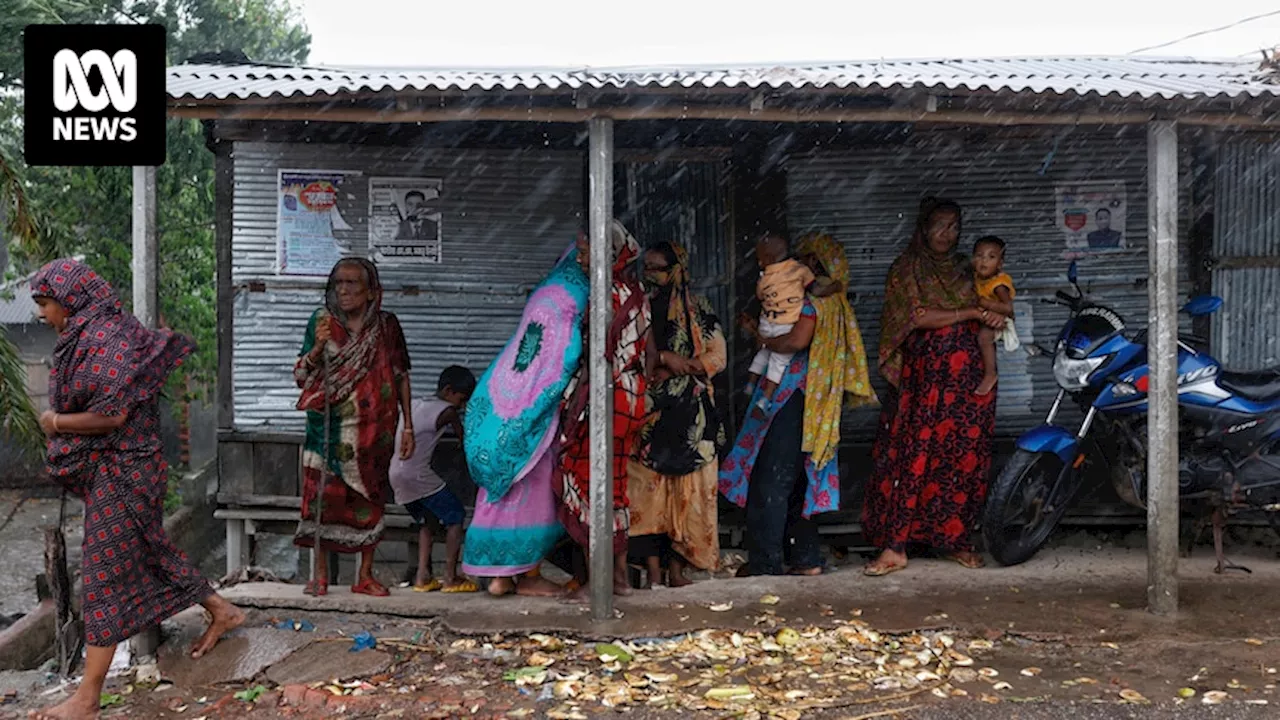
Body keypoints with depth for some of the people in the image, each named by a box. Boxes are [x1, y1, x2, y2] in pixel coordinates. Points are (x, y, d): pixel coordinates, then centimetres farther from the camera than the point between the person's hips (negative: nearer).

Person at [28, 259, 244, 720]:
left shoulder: (104, 339, -20)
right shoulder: (85, 336, 10)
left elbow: (112, 414, -25)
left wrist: (56, 423, -12)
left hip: (119, 472, -10)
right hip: (111, 469, 10)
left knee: (104, 575, -4)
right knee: (148, 550, 20)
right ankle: (221, 612, 36)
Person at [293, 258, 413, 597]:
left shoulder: (386, 326, 3)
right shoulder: (322, 321, 1)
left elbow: (401, 376, 7)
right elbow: (300, 376, 3)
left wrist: (408, 426, 4)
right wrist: (318, 348, -16)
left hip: (374, 428, 1)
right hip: (329, 426, 0)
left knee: (370, 498, 4)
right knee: (324, 495, -4)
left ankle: (365, 575, 14)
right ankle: (320, 575, 7)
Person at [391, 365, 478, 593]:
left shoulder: (414, 404, 17)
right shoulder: (447, 412, -4)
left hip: (397, 476, 8)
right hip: (419, 476, -8)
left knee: (425, 522, 21)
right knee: (455, 517, 4)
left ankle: (423, 577, 12)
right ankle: (450, 578, 2)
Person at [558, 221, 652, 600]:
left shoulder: (606, 296, -17)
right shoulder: (636, 292, 9)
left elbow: (598, 359, -20)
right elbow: (648, 354, 13)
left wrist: (573, 411, -15)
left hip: (605, 400, -9)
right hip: (632, 400, 9)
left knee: (589, 484, 0)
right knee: (617, 483, 16)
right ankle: (621, 574, 21)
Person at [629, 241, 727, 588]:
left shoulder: (698, 310, 8)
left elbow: (717, 358, 2)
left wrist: (674, 369, -11)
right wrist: (665, 357, -18)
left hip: (689, 413, 0)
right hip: (647, 412, 0)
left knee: (687, 488, -1)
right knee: (646, 487, -5)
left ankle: (677, 567, 7)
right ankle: (653, 569, 0)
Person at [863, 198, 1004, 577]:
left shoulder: (963, 269, 18)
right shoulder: (906, 270, 2)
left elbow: (983, 326, 21)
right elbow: (918, 317, -12)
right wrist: (973, 312, -12)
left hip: (966, 375, 4)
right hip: (923, 373, -4)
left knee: (963, 458, 1)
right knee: (913, 456, -8)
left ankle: (954, 539, 12)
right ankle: (895, 546, -6)